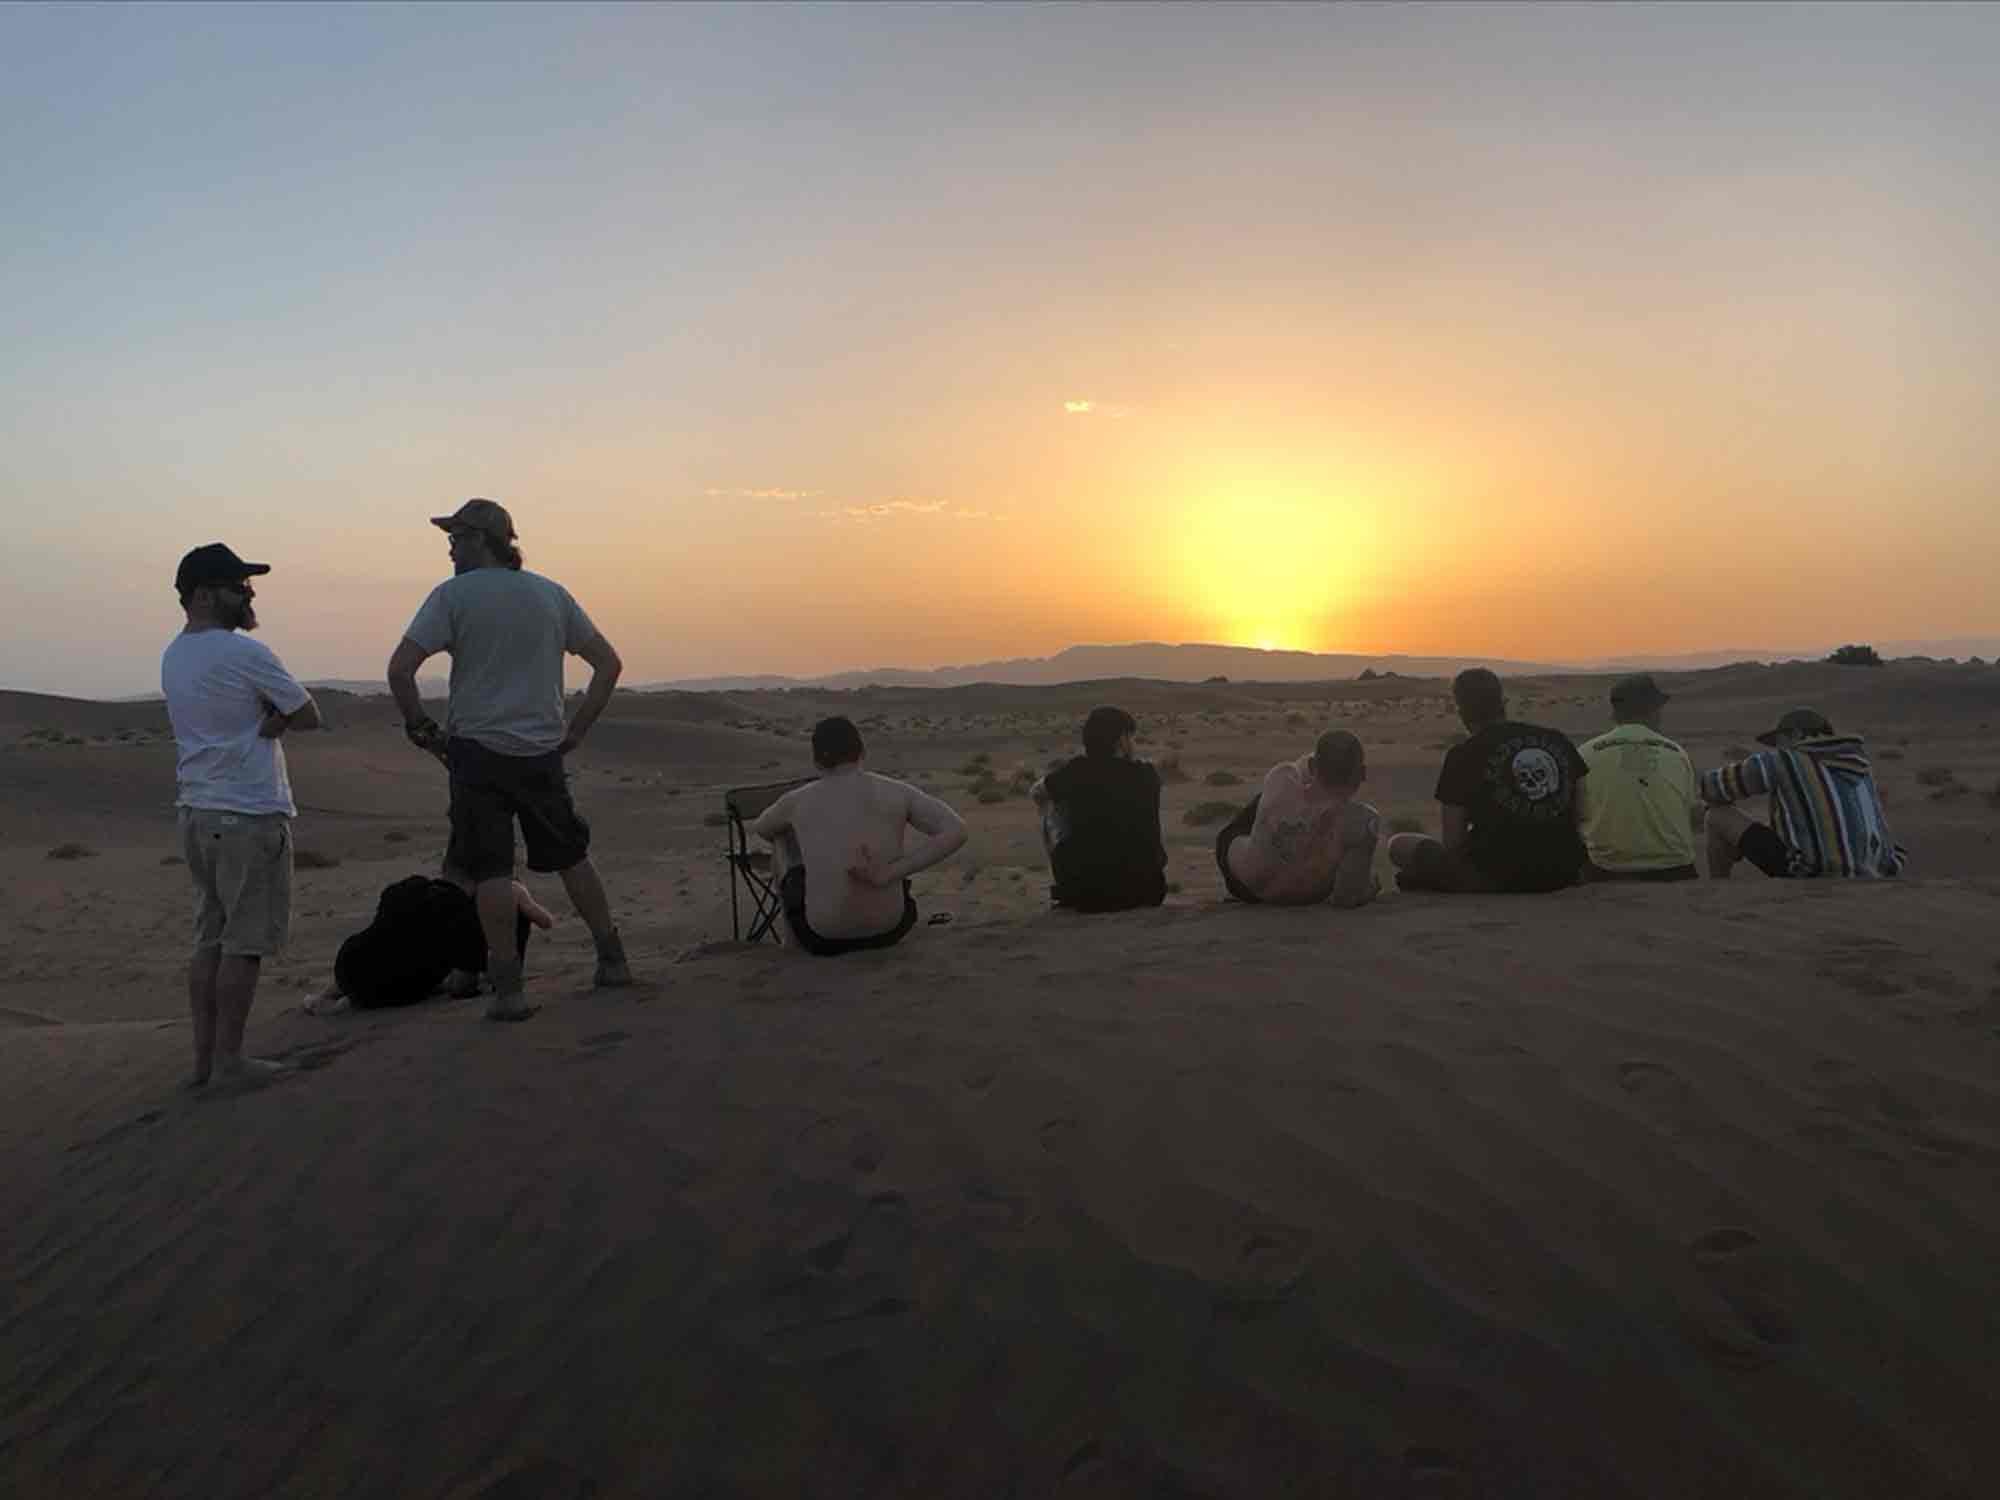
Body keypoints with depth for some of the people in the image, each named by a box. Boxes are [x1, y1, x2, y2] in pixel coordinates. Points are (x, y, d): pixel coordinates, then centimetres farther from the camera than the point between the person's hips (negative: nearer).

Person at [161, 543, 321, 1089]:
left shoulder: (172, 656, 12)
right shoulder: (244, 653, -14)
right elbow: (310, 716, -7)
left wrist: (269, 717, -6)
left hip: (195, 813, 8)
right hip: (249, 817, -8)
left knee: (210, 938, 13)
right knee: (245, 942, -1)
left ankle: (203, 1055, 18)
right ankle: (229, 1058, 5)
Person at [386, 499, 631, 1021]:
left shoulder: (453, 595, -5)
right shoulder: (551, 594, 8)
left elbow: (400, 669, -13)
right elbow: (609, 663, 9)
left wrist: (418, 725, 1)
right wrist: (577, 728, 11)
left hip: (479, 750, -4)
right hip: (543, 751, 4)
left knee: (491, 870, 1)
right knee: (570, 856, 16)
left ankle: (508, 988, 1)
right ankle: (612, 959, 21)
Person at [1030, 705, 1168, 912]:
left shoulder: (1077, 770, -5)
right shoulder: (1147, 775, 0)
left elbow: (1036, 794, 14)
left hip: (1086, 894, -2)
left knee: (1052, 810, 18)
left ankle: (1069, 892, 23)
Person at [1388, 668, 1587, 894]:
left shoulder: (1463, 756, -7)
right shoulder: (1558, 740, 7)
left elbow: (1453, 843, -6)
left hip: (1496, 877, -5)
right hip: (1563, 873, 6)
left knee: (1399, 845, 8)